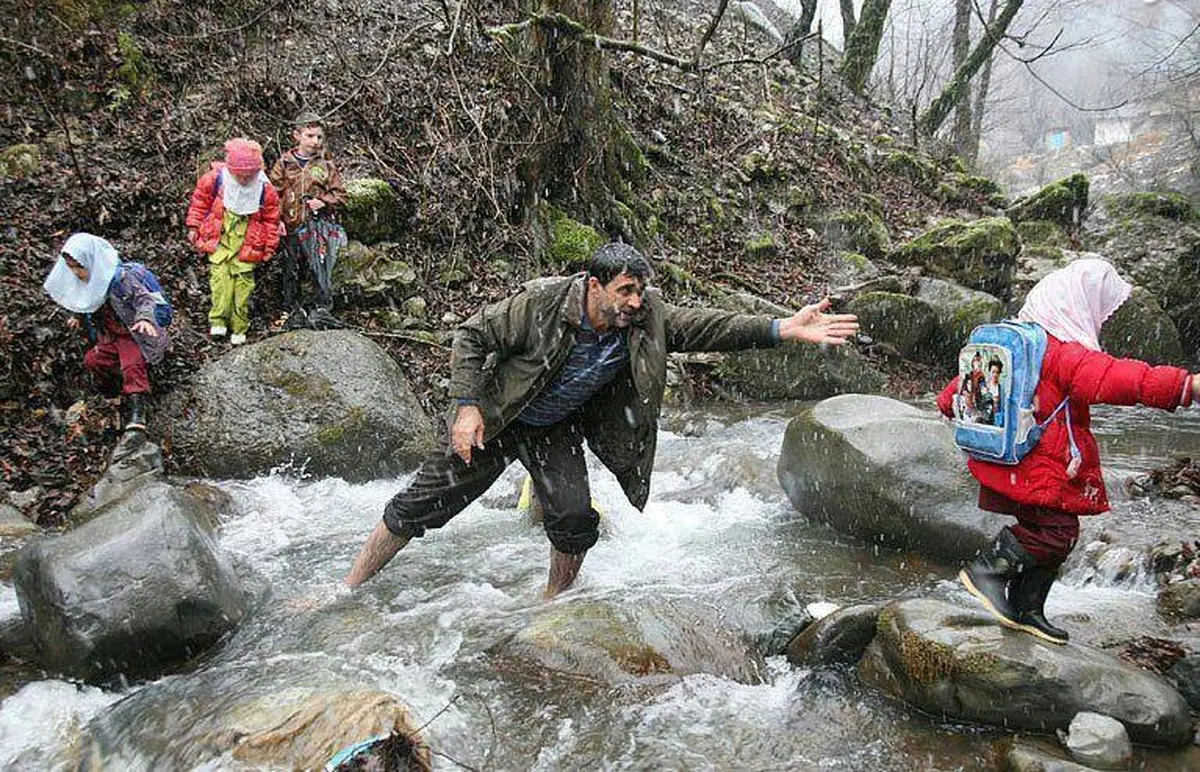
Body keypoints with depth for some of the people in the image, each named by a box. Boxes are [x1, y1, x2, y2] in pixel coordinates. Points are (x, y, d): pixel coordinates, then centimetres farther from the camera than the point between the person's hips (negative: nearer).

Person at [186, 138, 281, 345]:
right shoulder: (215, 179, -10)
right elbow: (200, 202, 6)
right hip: (219, 237, 0)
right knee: (220, 275, -13)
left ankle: (238, 328, 7)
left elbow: (271, 217, 5)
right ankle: (218, 320, -7)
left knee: (244, 279, 0)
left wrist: (270, 246, 9)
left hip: (246, 242, 0)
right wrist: (193, 227, 8)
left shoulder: (265, 189, -8)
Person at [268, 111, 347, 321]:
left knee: (320, 268, -6)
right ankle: (289, 310, 26)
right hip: (291, 225, 2)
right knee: (291, 270, 11)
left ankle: (324, 308, 7)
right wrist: (277, 219, -4)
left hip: (318, 225, -2)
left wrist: (324, 202, -11)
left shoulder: (326, 164, 4)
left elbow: (339, 194, 8)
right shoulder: (284, 163, 5)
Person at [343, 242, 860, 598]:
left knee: (575, 519, -13)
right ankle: (347, 590, 16)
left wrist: (785, 329, -35)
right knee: (423, 504, 1)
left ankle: (551, 605, 13)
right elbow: (472, 336, -19)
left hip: (559, 430, 3)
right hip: (492, 420, -3)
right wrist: (467, 406, -25)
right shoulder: (541, 301, -29)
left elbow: (705, 326, -24)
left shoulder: (647, 320, -18)